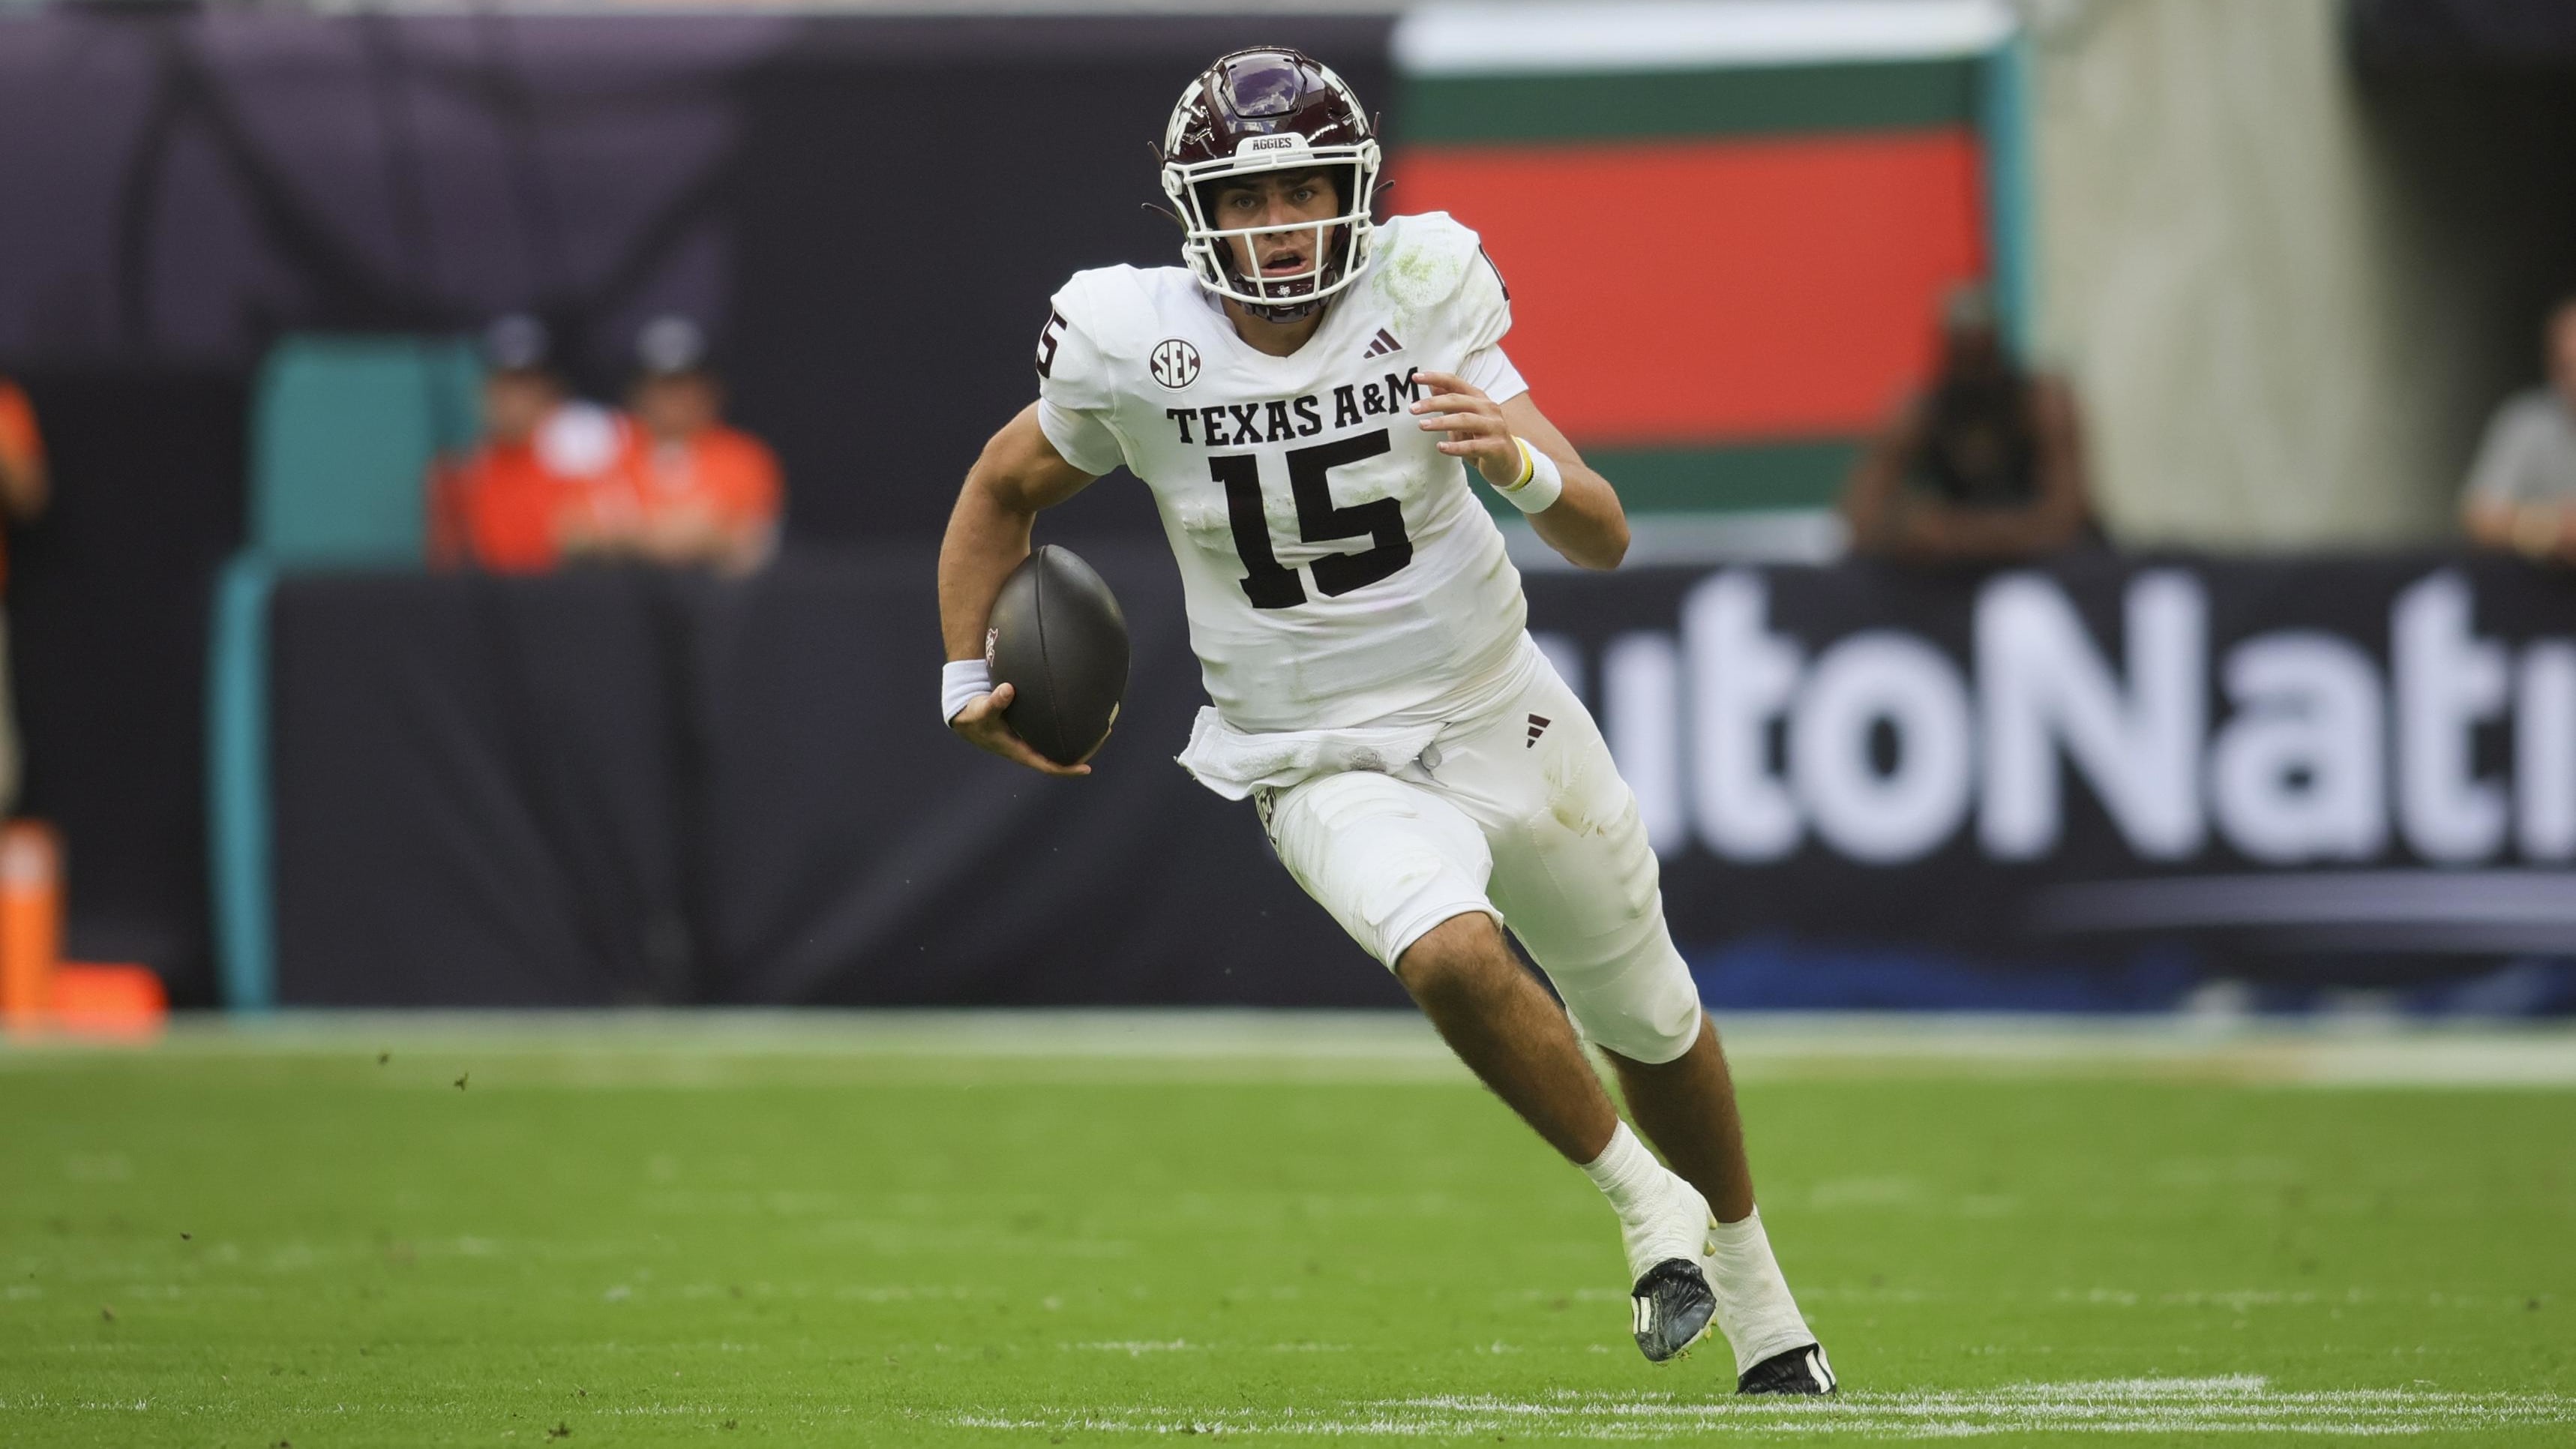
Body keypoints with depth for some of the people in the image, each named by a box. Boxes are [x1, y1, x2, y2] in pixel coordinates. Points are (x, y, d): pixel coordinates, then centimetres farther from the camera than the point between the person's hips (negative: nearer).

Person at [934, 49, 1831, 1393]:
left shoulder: (1419, 301, -13)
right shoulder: (1133, 347, -12)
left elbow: (1604, 538, -15)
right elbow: (1002, 490, 9)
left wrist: (1517, 463, -35)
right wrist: (965, 676, 5)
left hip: (1499, 721, 1)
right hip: (1323, 767, -1)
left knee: (1650, 1022, 16)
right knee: (1451, 957, -32)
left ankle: (1749, 1279, 44)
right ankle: (1641, 1199, -8)